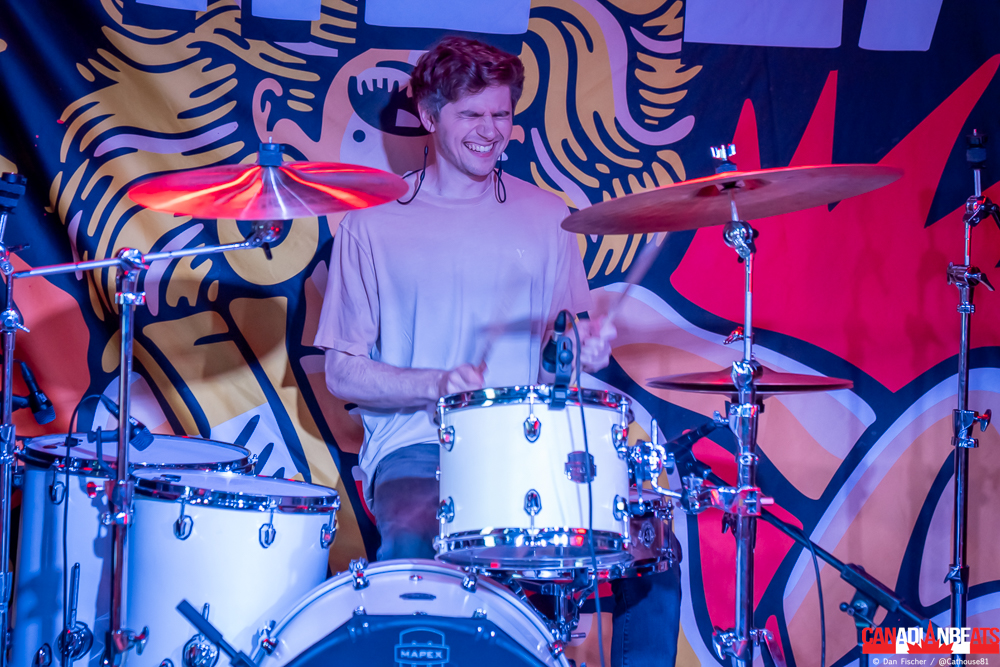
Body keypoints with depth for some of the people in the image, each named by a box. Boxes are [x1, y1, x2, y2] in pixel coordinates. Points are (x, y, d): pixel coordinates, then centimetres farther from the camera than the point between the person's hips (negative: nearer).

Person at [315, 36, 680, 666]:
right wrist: (439, 384, -15)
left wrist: (588, 344, -6)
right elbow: (343, 373, 2)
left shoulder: (546, 218, 11)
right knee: (412, 547, -34)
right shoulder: (375, 227, 2)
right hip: (418, 449, -3)